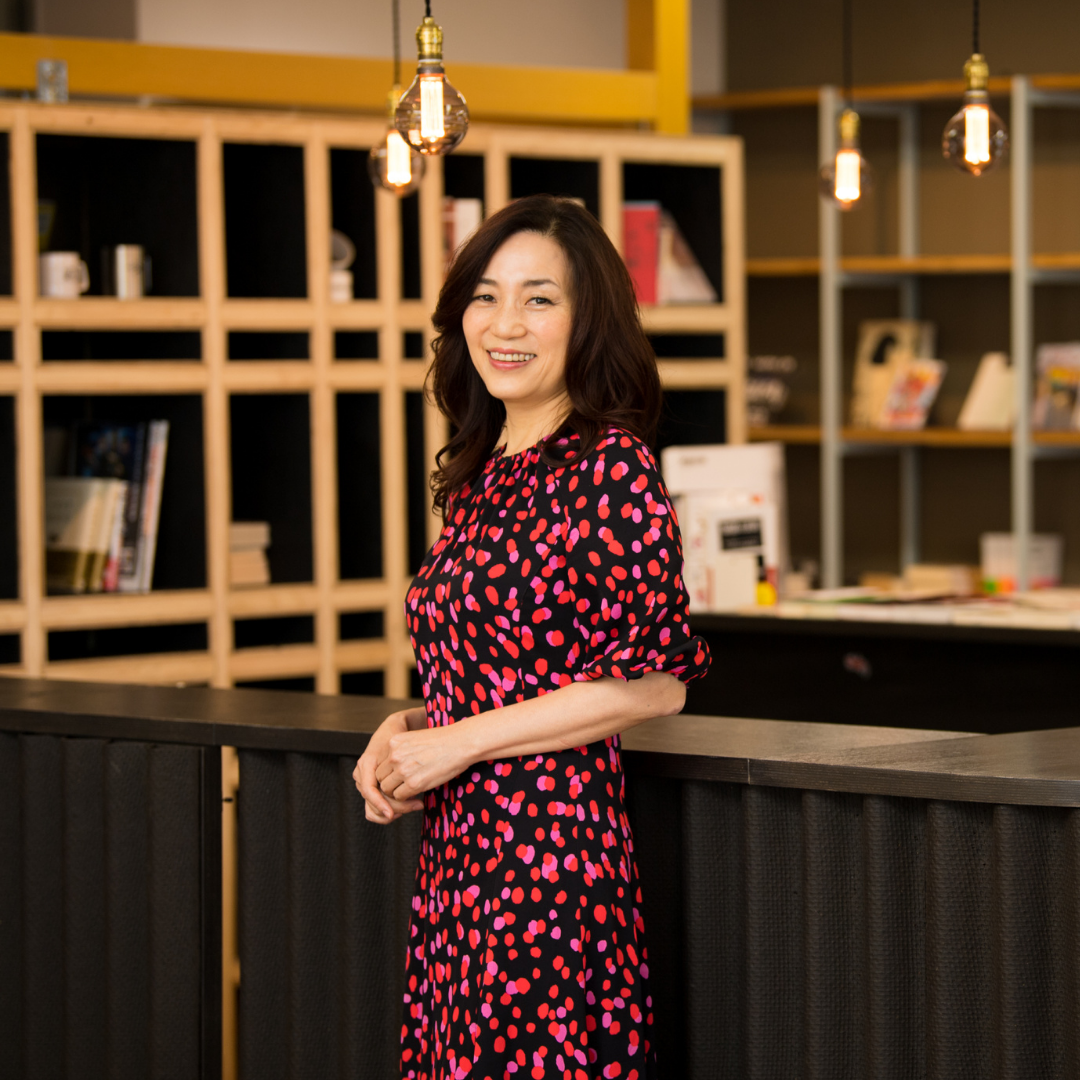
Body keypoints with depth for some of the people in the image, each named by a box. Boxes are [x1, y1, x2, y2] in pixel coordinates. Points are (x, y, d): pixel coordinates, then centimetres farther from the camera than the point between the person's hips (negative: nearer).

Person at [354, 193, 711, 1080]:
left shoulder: (612, 468, -10)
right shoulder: (481, 476, 14)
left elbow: (654, 683, -15)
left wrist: (460, 741, -12)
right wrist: (402, 733, 3)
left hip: (552, 849, -8)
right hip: (458, 857, 8)